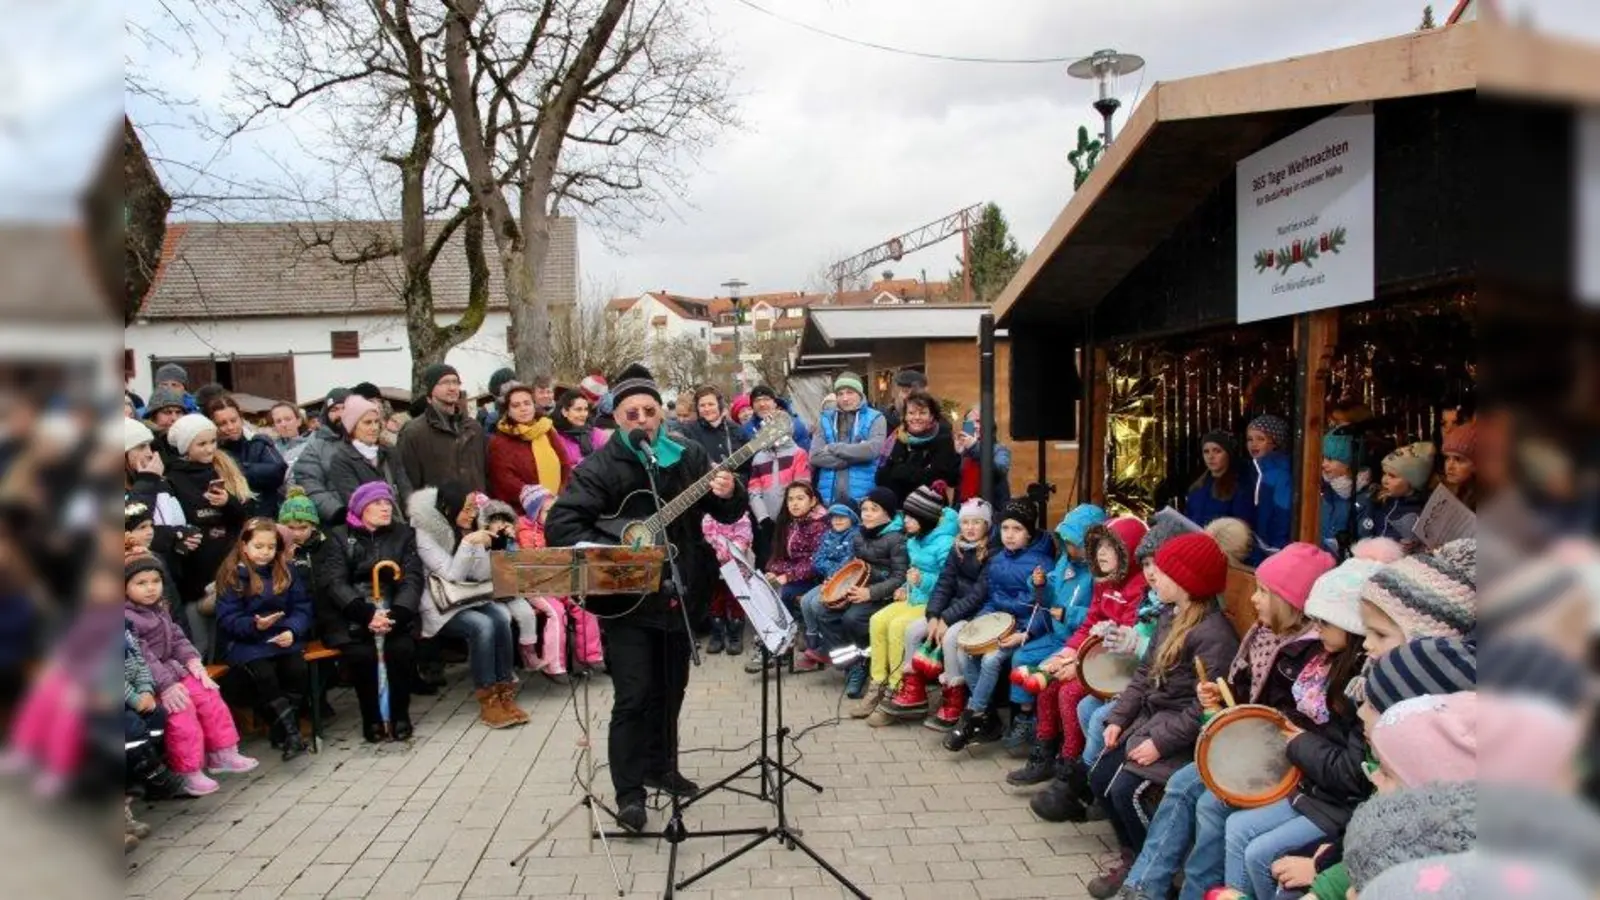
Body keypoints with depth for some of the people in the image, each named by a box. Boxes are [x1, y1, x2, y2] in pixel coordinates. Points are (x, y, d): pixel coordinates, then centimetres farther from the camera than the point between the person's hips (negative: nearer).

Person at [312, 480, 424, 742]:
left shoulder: (403, 534, 12)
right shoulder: (338, 536, 6)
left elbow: (413, 578, 0)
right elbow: (333, 581, -7)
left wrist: (395, 614, -19)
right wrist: (367, 614, -24)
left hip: (391, 612, 1)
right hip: (349, 616, -1)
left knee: (402, 649, -26)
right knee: (362, 654, -28)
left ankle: (400, 713, -6)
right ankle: (371, 717, -7)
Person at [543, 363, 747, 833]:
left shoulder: (689, 456, 1)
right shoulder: (600, 467, -12)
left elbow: (728, 514, 5)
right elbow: (559, 523, -18)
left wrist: (728, 494, -18)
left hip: (679, 594, 5)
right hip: (624, 599, -5)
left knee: (670, 689, 17)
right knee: (633, 696, -5)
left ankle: (661, 766, 35)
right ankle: (629, 791, 7)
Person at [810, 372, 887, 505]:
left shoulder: (875, 418, 4)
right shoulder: (826, 420, 11)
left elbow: (873, 449, -13)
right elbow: (815, 456, -1)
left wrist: (834, 448, -6)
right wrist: (854, 456, -10)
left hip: (862, 497, -2)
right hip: (829, 496, 2)